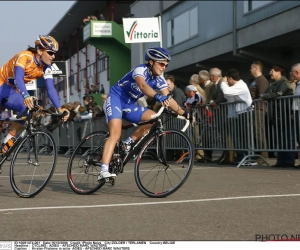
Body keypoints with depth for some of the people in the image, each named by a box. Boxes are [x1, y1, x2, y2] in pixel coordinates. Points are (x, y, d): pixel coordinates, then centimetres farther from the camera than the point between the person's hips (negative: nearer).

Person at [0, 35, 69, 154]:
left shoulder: (46, 68, -9)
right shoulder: (25, 57, -28)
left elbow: (51, 89, -15)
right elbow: (18, 78, -42)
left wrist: (59, 108, -29)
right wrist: (26, 96, -59)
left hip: (12, 92, 6)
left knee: (29, 108, -18)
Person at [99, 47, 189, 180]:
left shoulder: (159, 80, -1)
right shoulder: (141, 70, -21)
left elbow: (169, 99, -6)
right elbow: (143, 86, -43)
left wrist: (183, 112, -20)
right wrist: (158, 96, -60)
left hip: (129, 105, 7)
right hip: (115, 99, -7)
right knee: (115, 134, -25)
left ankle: (129, 142, 0)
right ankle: (103, 171, -32)